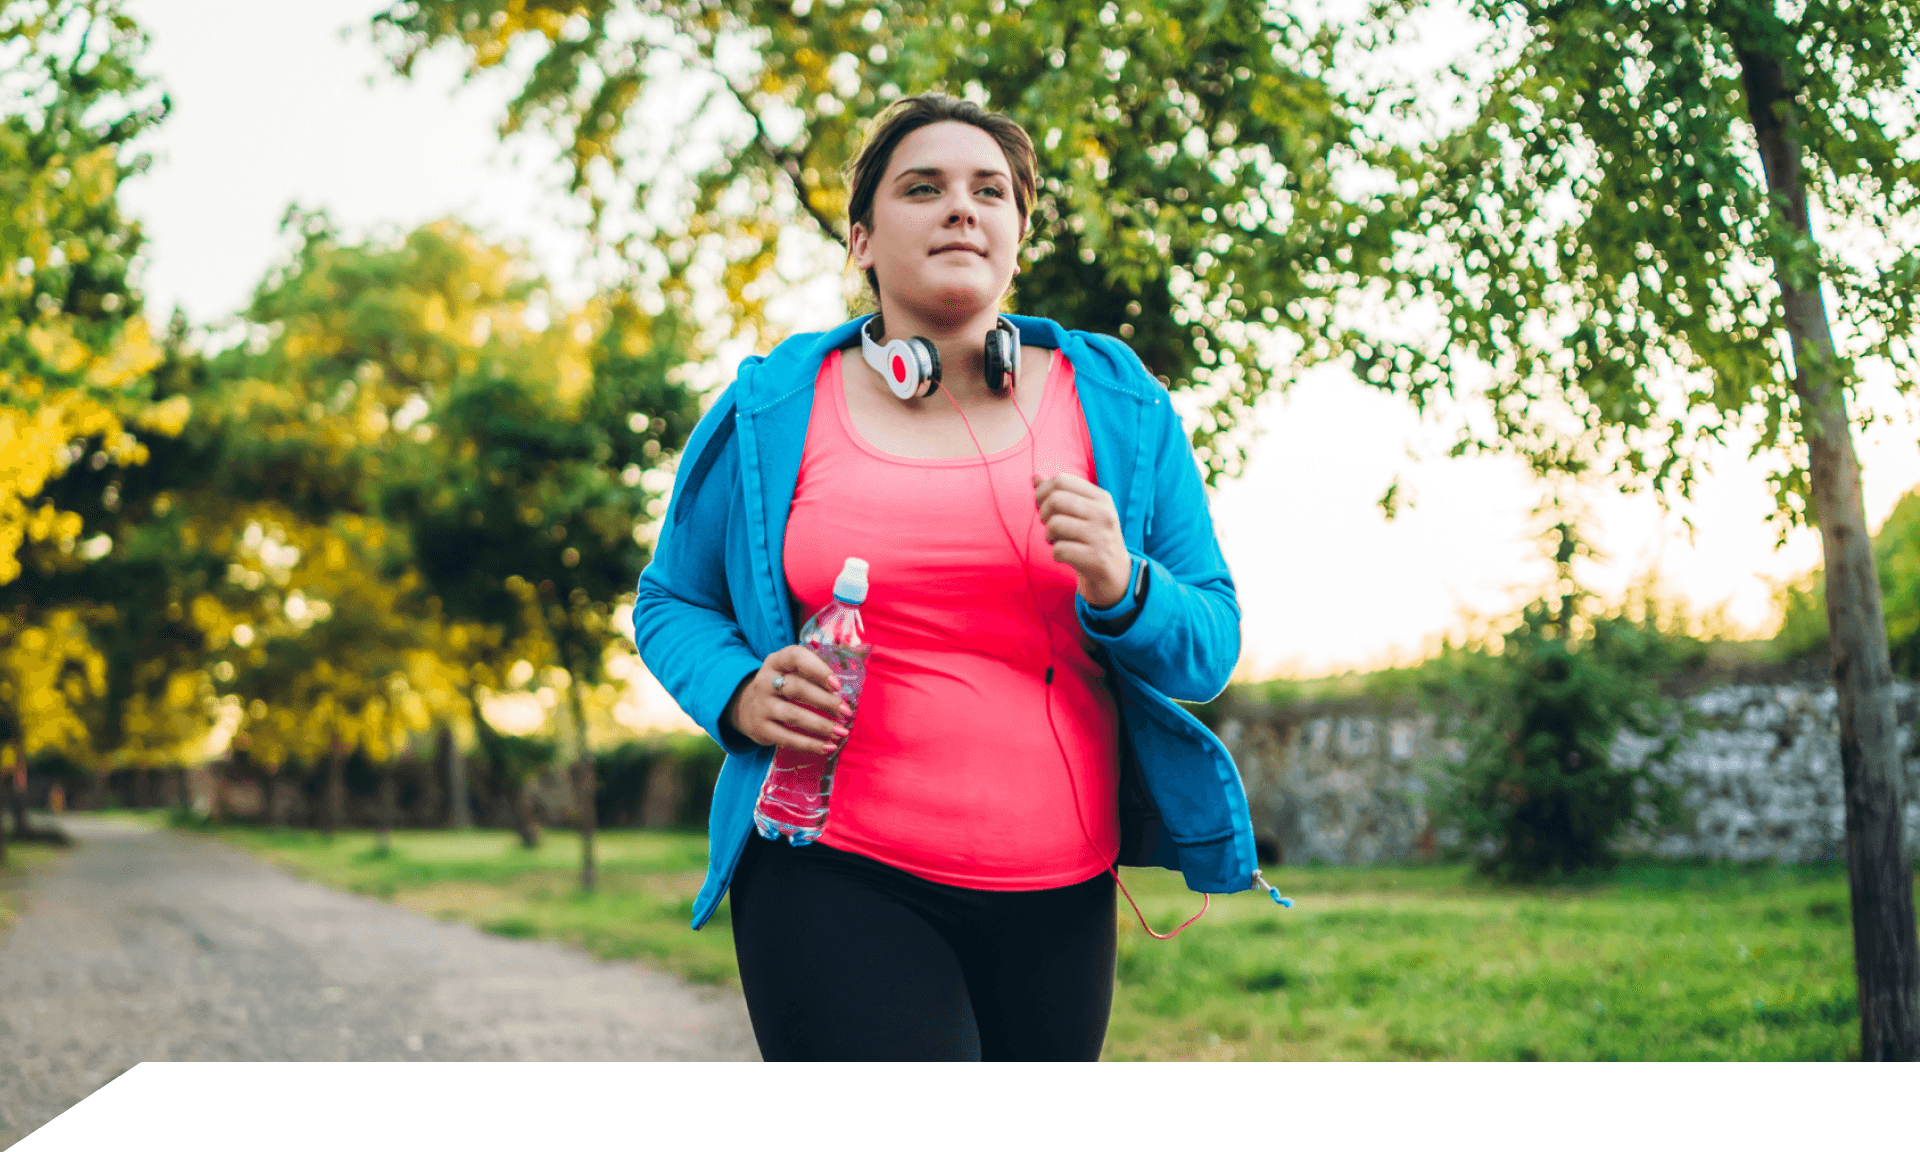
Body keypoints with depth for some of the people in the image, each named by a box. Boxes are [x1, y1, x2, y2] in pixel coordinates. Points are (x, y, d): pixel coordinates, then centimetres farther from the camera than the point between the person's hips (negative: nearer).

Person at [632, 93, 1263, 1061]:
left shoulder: (1119, 410, 6)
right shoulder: (771, 413, 3)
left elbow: (1212, 647, 6)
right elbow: (671, 602, 13)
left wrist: (1120, 588, -16)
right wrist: (738, 694, -8)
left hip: (1057, 896, 3)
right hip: (834, 873, -2)